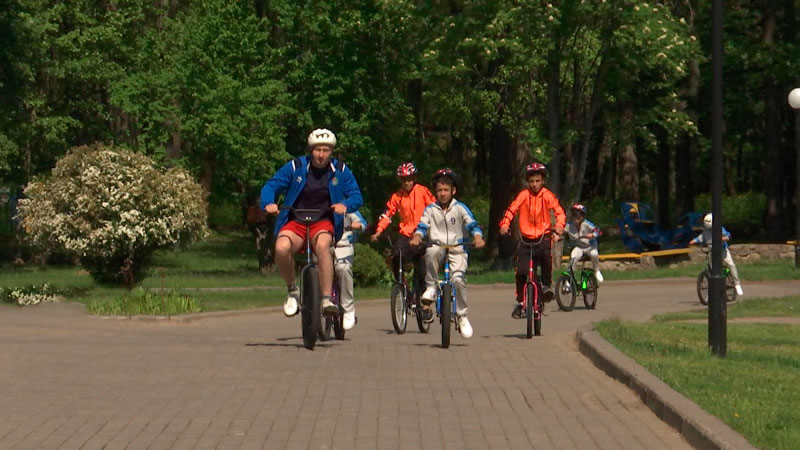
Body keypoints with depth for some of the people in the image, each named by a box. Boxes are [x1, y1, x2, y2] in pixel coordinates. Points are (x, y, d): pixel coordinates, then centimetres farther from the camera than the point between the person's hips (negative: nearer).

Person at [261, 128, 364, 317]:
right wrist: (268, 203, -22)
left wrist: (345, 205, -22)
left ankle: (327, 299, -37)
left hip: (324, 223, 0)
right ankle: (292, 290, -5)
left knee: (322, 244, -38)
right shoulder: (295, 167, 0)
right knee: (281, 248, -33)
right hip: (295, 222, 0)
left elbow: (357, 196, 2)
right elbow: (271, 186, 0)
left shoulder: (340, 171, 4)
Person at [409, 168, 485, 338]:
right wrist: (417, 236, -21)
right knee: (432, 251, -37)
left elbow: (472, 224, -2)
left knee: (458, 278, -25)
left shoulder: (460, 208, 6)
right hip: (437, 246, 1)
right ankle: (431, 286, -18)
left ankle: (462, 316, -7)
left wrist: (477, 237, -22)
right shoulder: (430, 209, 10)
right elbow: (422, 226, 1)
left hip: (457, 250, -1)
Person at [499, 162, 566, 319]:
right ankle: (519, 301, 9)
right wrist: (504, 225, -23)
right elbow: (511, 210, -7)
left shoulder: (547, 195, -3)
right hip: (526, 236, 1)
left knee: (546, 254, -33)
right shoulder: (524, 195, -2)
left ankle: (546, 285, -11)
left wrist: (559, 226, -28)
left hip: (543, 235, -1)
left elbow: (559, 211, -9)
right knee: (521, 270, -9)